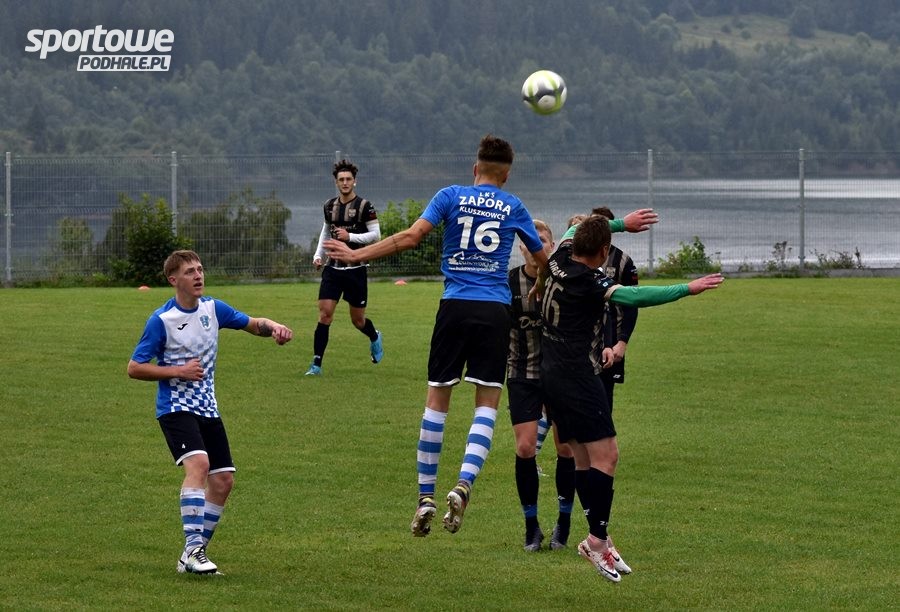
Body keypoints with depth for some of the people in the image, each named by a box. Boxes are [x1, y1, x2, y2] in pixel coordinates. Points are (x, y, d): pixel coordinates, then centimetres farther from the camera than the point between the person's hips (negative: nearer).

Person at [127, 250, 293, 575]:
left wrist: (273, 327, -7)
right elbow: (134, 368, -9)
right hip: (175, 407, -7)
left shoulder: (212, 308, 5)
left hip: (208, 409, 7)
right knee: (198, 463, -29)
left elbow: (253, 324, 16)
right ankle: (192, 549, -30)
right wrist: (178, 370, -18)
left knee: (223, 480, 2)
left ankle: (194, 554, 14)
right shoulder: (161, 320, -12)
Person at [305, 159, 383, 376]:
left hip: (356, 269, -3)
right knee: (324, 314, -10)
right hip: (333, 268, 3)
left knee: (358, 320, 8)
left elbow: (375, 234, -8)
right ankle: (316, 364, -8)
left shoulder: (364, 206, -7)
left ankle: (375, 338, 43)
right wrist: (318, 254, 12)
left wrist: (350, 236, -19)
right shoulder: (329, 206, 7)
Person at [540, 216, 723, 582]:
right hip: (577, 374, -10)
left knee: (583, 457, 11)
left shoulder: (560, 260, 5)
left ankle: (598, 538, 12)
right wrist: (687, 289, -29)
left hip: (550, 371, 10)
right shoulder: (587, 280, -19)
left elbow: (575, 232, 27)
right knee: (605, 455, -9)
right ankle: (597, 539, -11)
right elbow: (633, 297, -31)